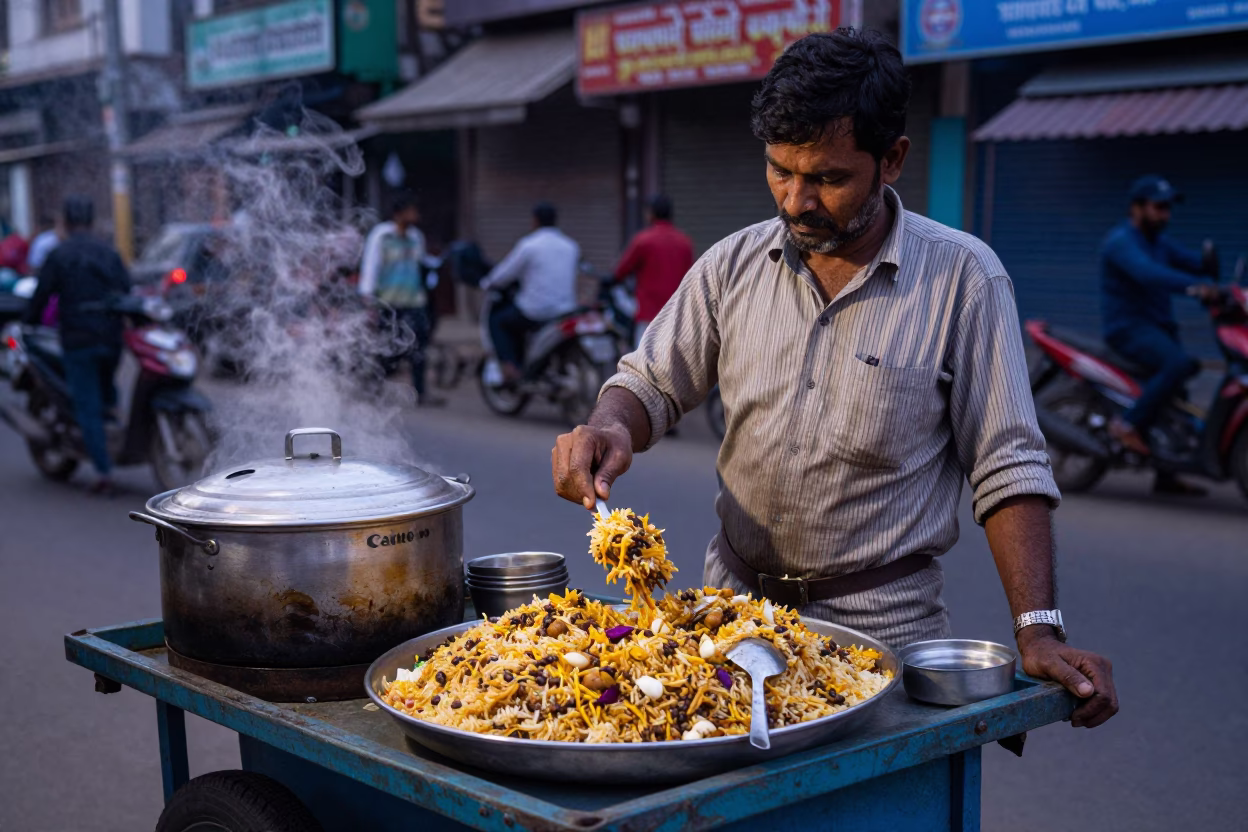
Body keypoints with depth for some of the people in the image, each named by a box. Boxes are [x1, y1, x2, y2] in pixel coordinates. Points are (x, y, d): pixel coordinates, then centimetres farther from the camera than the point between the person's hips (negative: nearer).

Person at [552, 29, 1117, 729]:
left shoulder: (962, 278, -8)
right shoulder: (734, 265, 1)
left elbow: (1007, 466, -9)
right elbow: (653, 384, 7)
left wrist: (1039, 631, -19)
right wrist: (610, 429, -17)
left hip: (881, 621, -3)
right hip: (734, 604, 3)